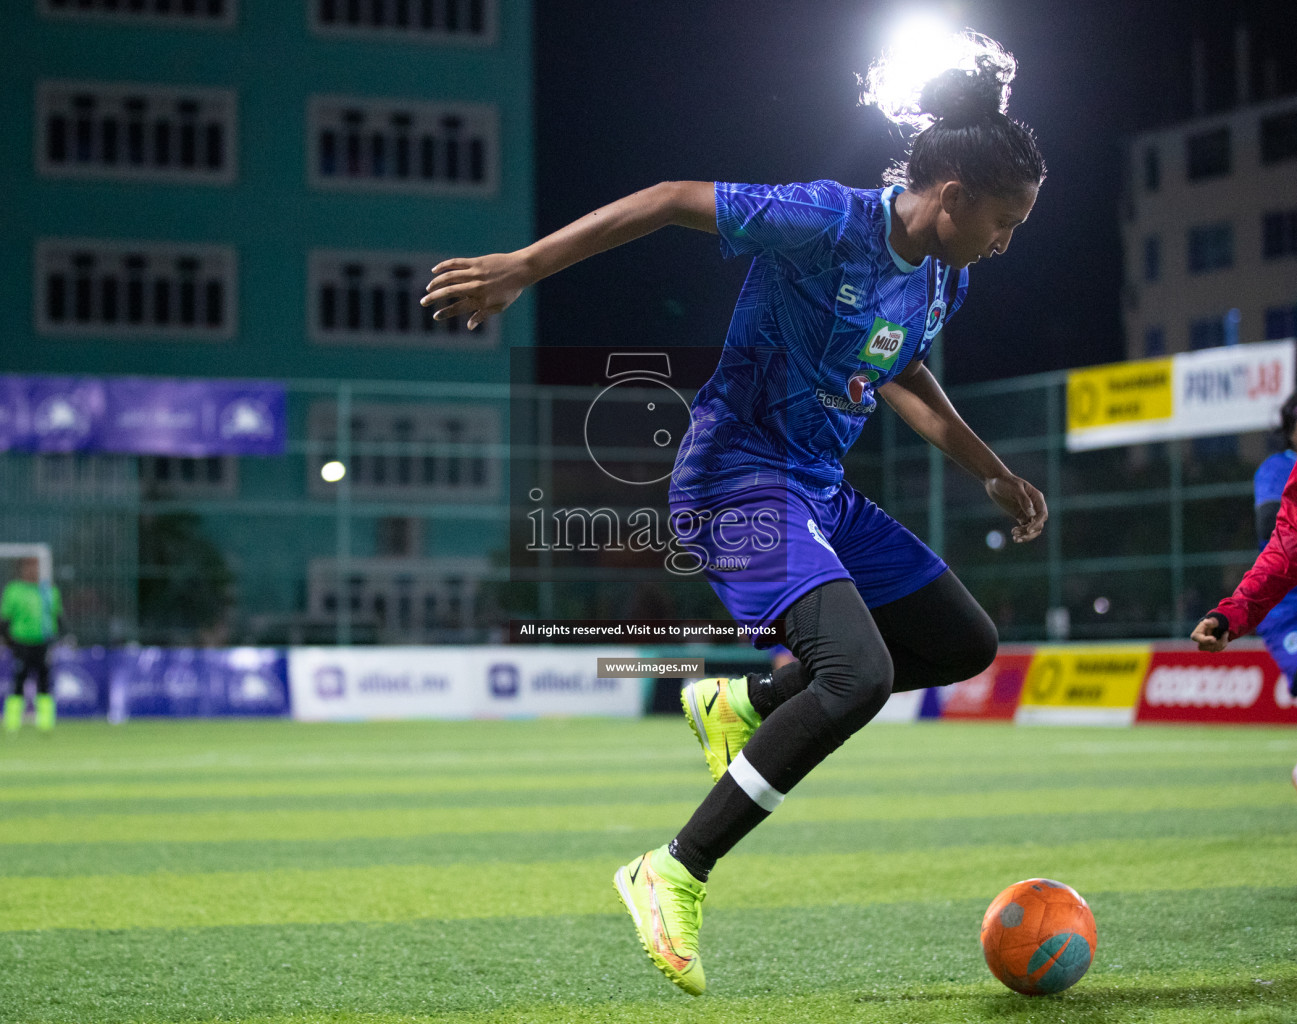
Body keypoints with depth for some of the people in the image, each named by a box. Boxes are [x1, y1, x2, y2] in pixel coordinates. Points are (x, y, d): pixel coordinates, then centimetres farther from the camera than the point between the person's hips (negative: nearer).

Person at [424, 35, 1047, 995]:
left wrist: (992, 470, 23)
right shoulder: (829, 223, -20)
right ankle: (674, 876, -15)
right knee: (858, 673, -25)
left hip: (818, 487, 10)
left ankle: (744, 702, 22)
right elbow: (677, 200, -18)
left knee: (966, 644, 12)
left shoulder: (943, 278, 6)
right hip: (739, 474, -10)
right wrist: (522, 267, -19)